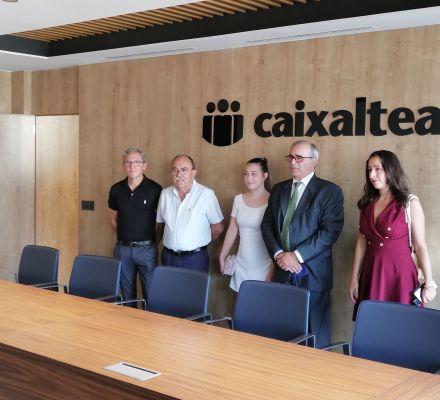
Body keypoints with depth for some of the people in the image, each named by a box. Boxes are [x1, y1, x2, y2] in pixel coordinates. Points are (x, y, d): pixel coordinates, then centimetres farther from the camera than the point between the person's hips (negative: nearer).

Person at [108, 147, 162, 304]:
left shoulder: (155, 189, -8)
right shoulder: (116, 189, 3)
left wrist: (152, 239, 1)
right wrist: (125, 235, 10)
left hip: (146, 248, -3)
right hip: (122, 248, 4)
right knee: (127, 294, 14)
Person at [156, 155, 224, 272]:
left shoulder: (206, 194, -11)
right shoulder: (165, 193, 4)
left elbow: (218, 227, -3)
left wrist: (199, 244, 5)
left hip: (195, 259, -4)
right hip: (168, 257, 4)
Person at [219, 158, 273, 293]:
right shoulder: (238, 200, 4)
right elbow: (232, 231, 11)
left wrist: (274, 269, -7)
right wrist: (222, 257, 12)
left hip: (264, 267, -4)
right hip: (241, 266, 4)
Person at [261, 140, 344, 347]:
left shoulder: (330, 191, -1)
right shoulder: (278, 190, 15)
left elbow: (330, 230, -11)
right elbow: (267, 225, 12)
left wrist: (297, 255, -15)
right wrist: (278, 254, -6)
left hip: (312, 273, -4)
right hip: (283, 271, 4)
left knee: (315, 335, 1)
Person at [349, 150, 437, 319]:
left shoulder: (410, 203, -6)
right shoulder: (367, 203, 8)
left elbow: (420, 246, -7)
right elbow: (362, 242, 9)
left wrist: (429, 283, -6)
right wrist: (354, 279, 7)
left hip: (399, 275, -4)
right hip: (371, 275, 4)